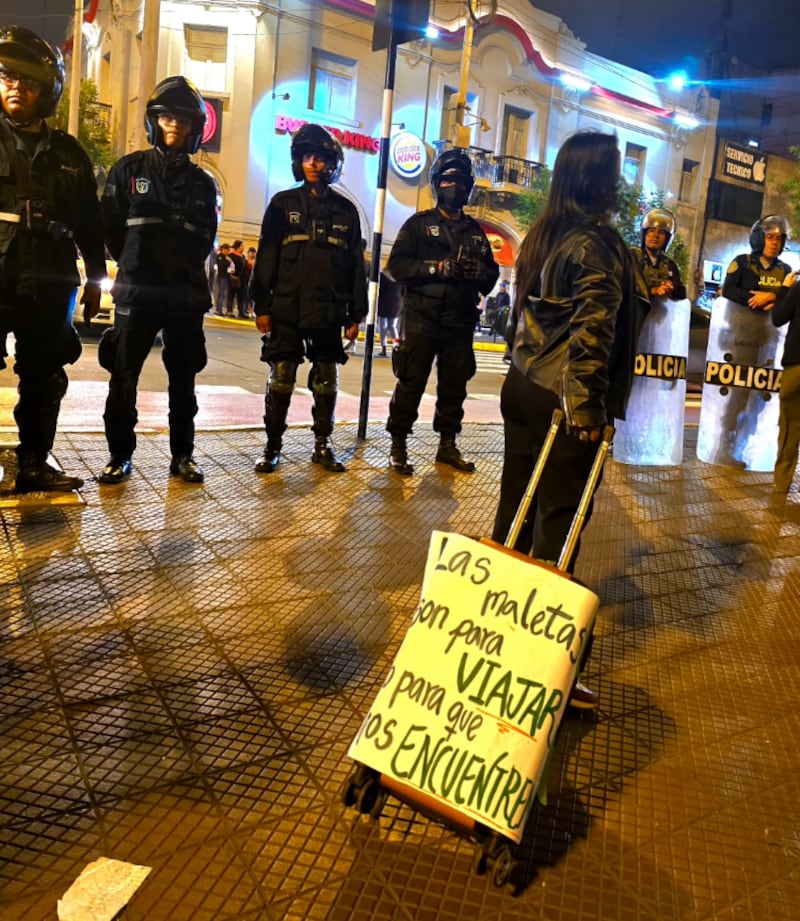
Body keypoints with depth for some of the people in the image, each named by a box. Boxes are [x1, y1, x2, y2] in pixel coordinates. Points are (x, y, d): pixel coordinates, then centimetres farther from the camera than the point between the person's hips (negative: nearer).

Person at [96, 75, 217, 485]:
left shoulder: (203, 184, 10)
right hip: (136, 293, -1)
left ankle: (182, 455, 16)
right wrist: (139, 266, 8)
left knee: (183, 380, 7)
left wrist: (183, 271, 7)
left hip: (186, 297, 2)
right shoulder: (128, 170, 5)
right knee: (123, 377, 0)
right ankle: (120, 455, 12)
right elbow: (112, 230, 5)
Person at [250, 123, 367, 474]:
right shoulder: (282, 204, 5)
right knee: (280, 378, 0)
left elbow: (356, 265, 10)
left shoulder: (346, 210, 9)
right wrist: (262, 306, -5)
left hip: (329, 313, 2)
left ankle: (322, 445, 18)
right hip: (286, 310, -1)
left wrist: (356, 314, 5)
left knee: (327, 382, 6)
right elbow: (266, 257, 2)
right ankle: (273, 446, 12)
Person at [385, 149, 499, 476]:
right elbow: (397, 265, -7)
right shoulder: (419, 223, 4)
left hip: (460, 323, 4)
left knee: (454, 386, 9)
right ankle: (398, 445, 6)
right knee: (410, 384, -2)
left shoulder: (475, 231, 16)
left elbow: (492, 273, 14)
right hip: (421, 318, -4)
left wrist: (479, 272, -10)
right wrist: (436, 268, -19)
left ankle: (447, 445, 20)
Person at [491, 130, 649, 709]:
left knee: (516, 507, 15)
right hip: (565, 401, -8)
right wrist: (589, 406, -17)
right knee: (557, 523, -3)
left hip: (523, 387, 8)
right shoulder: (597, 244, -14)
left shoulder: (541, 236, 11)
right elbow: (592, 331, -20)